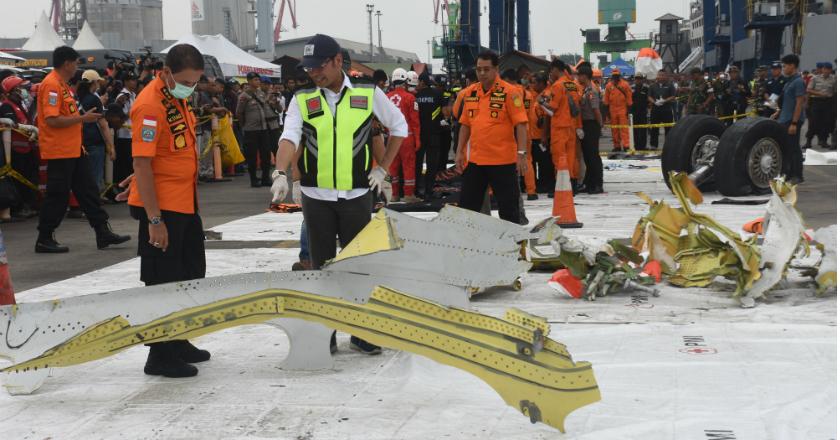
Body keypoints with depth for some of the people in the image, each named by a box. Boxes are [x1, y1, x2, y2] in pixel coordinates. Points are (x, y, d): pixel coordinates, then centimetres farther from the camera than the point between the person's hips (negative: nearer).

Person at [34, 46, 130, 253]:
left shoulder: (62, 84, 15)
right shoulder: (52, 85, -16)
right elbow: (52, 120, -24)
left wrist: (83, 117, 12)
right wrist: (82, 118, -18)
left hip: (73, 150, 10)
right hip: (59, 151, -10)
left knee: (88, 191, 10)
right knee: (57, 196, -2)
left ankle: (103, 232, 15)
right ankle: (44, 240, 8)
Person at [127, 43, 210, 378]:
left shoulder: (178, 98, 10)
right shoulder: (150, 105, -19)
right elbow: (142, 165, -21)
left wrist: (193, 198, 18)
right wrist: (154, 220, -22)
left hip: (185, 204, 10)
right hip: (161, 208, -10)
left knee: (191, 274, 19)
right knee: (163, 283, -1)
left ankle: (178, 343, 33)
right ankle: (160, 357, 10)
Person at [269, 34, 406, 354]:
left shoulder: (369, 94, -1)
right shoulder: (302, 100, 0)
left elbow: (399, 126, 11)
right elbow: (290, 138, -13)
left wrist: (382, 169, 6)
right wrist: (280, 174, -31)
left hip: (357, 194, -1)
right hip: (316, 195, 1)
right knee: (322, 266, 9)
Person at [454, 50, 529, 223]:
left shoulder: (509, 92, -9)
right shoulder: (470, 92, 9)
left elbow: (520, 124, -11)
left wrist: (521, 153, -17)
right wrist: (460, 152, 11)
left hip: (503, 160, -5)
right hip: (475, 160, 6)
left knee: (508, 209, 4)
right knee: (467, 206, 12)